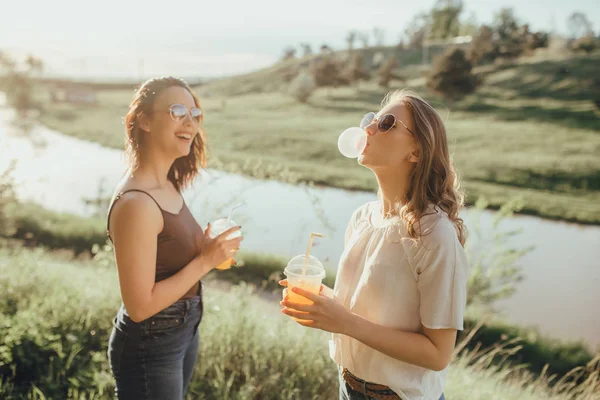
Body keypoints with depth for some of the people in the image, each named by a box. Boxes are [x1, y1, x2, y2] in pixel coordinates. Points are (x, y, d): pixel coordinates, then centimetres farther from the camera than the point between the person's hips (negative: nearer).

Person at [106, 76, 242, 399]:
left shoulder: (168, 185, -1)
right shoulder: (135, 203, -27)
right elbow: (140, 306, -25)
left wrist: (210, 251, -4)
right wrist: (205, 261, -21)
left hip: (184, 333, 8)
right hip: (149, 349, -8)